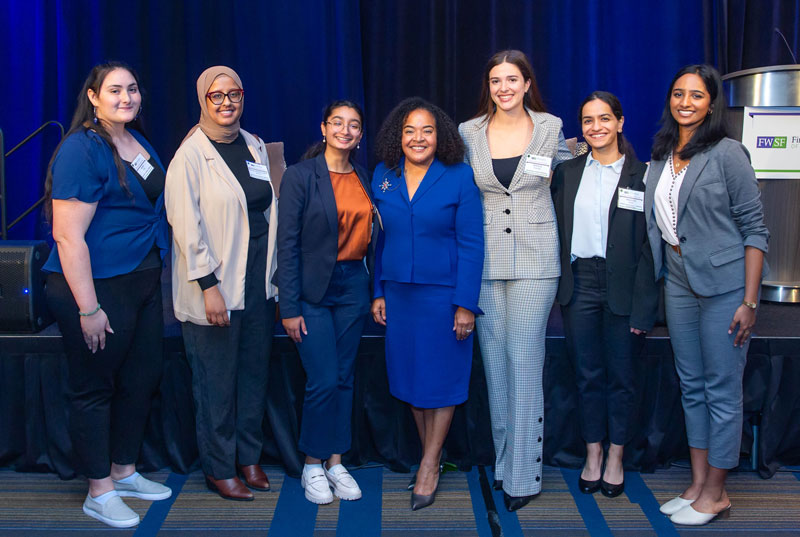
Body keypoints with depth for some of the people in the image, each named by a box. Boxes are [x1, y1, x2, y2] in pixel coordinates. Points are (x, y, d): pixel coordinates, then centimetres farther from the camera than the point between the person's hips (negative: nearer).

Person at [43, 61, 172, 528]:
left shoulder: (139, 141, 11)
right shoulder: (82, 149, -15)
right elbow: (68, 235, -20)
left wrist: (160, 274, 17)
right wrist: (88, 308, -22)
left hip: (145, 281, 9)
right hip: (99, 287, -8)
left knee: (141, 380, 16)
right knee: (95, 388, 5)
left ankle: (124, 472, 34)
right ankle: (99, 493, 19)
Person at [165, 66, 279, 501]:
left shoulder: (255, 147, 11)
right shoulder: (191, 155, -9)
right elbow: (186, 225, -14)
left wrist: (273, 275, 13)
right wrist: (208, 285, -18)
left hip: (258, 283, 6)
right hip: (215, 287, -6)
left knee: (254, 373, 14)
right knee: (216, 382, 4)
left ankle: (248, 457, 29)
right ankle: (219, 469, 19)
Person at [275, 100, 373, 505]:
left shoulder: (363, 178, 9)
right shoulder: (300, 176, -7)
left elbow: (369, 236, 12)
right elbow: (287, 243, -10)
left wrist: (375, 291, 5)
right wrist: (289, 307, -13)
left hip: (353, 286, 5)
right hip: (313, 289, -5)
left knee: (343, 378, 10)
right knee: (324, 381, -5)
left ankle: (335, 461, 22)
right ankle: (312, 465, 14)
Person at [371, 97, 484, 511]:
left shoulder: (459, 177, -7)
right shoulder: (382, 175, 5)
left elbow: (471, 244, -9)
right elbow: (379, 239, 10)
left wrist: (466, 303, -13)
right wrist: (378, 292, 7)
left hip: (443, 292, -4)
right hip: (398, 293, 4)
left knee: (441, 376, 4)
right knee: (410, 374, 11)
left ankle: (429, 465, 18)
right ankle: (430, 458, 27)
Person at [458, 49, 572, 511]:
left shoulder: (551, 128, 2)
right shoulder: (469, 133, 4)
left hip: (535, 257, -2)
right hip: (486, 259, 2)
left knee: (524, 360, -4)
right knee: (495, 359, 7)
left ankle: (524, 474, 5)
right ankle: (503, 462, 21)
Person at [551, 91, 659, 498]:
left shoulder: (642, 175, -1)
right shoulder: (567, 173, 8)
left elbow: (650, 245, -5)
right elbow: (557, 233, 8)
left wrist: (643, 307, -11)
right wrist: (557, 288, -1)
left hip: (622, 288, -2)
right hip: (579, 285, 2)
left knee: (622, 376, 8)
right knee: (588, 373, 10)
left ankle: (615, 457, 23)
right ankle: (592, 455, 24)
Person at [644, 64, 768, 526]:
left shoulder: (726, 153, -8)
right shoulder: (661, 157, 10)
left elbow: (755, 229, -9)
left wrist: (749, 301, -14)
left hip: (724, 284, -6)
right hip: (678, 284, 7)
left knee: (722, 389, 2)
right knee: (691, 385, 13)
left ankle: (716, 493, 15)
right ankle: (698, 484, 25)